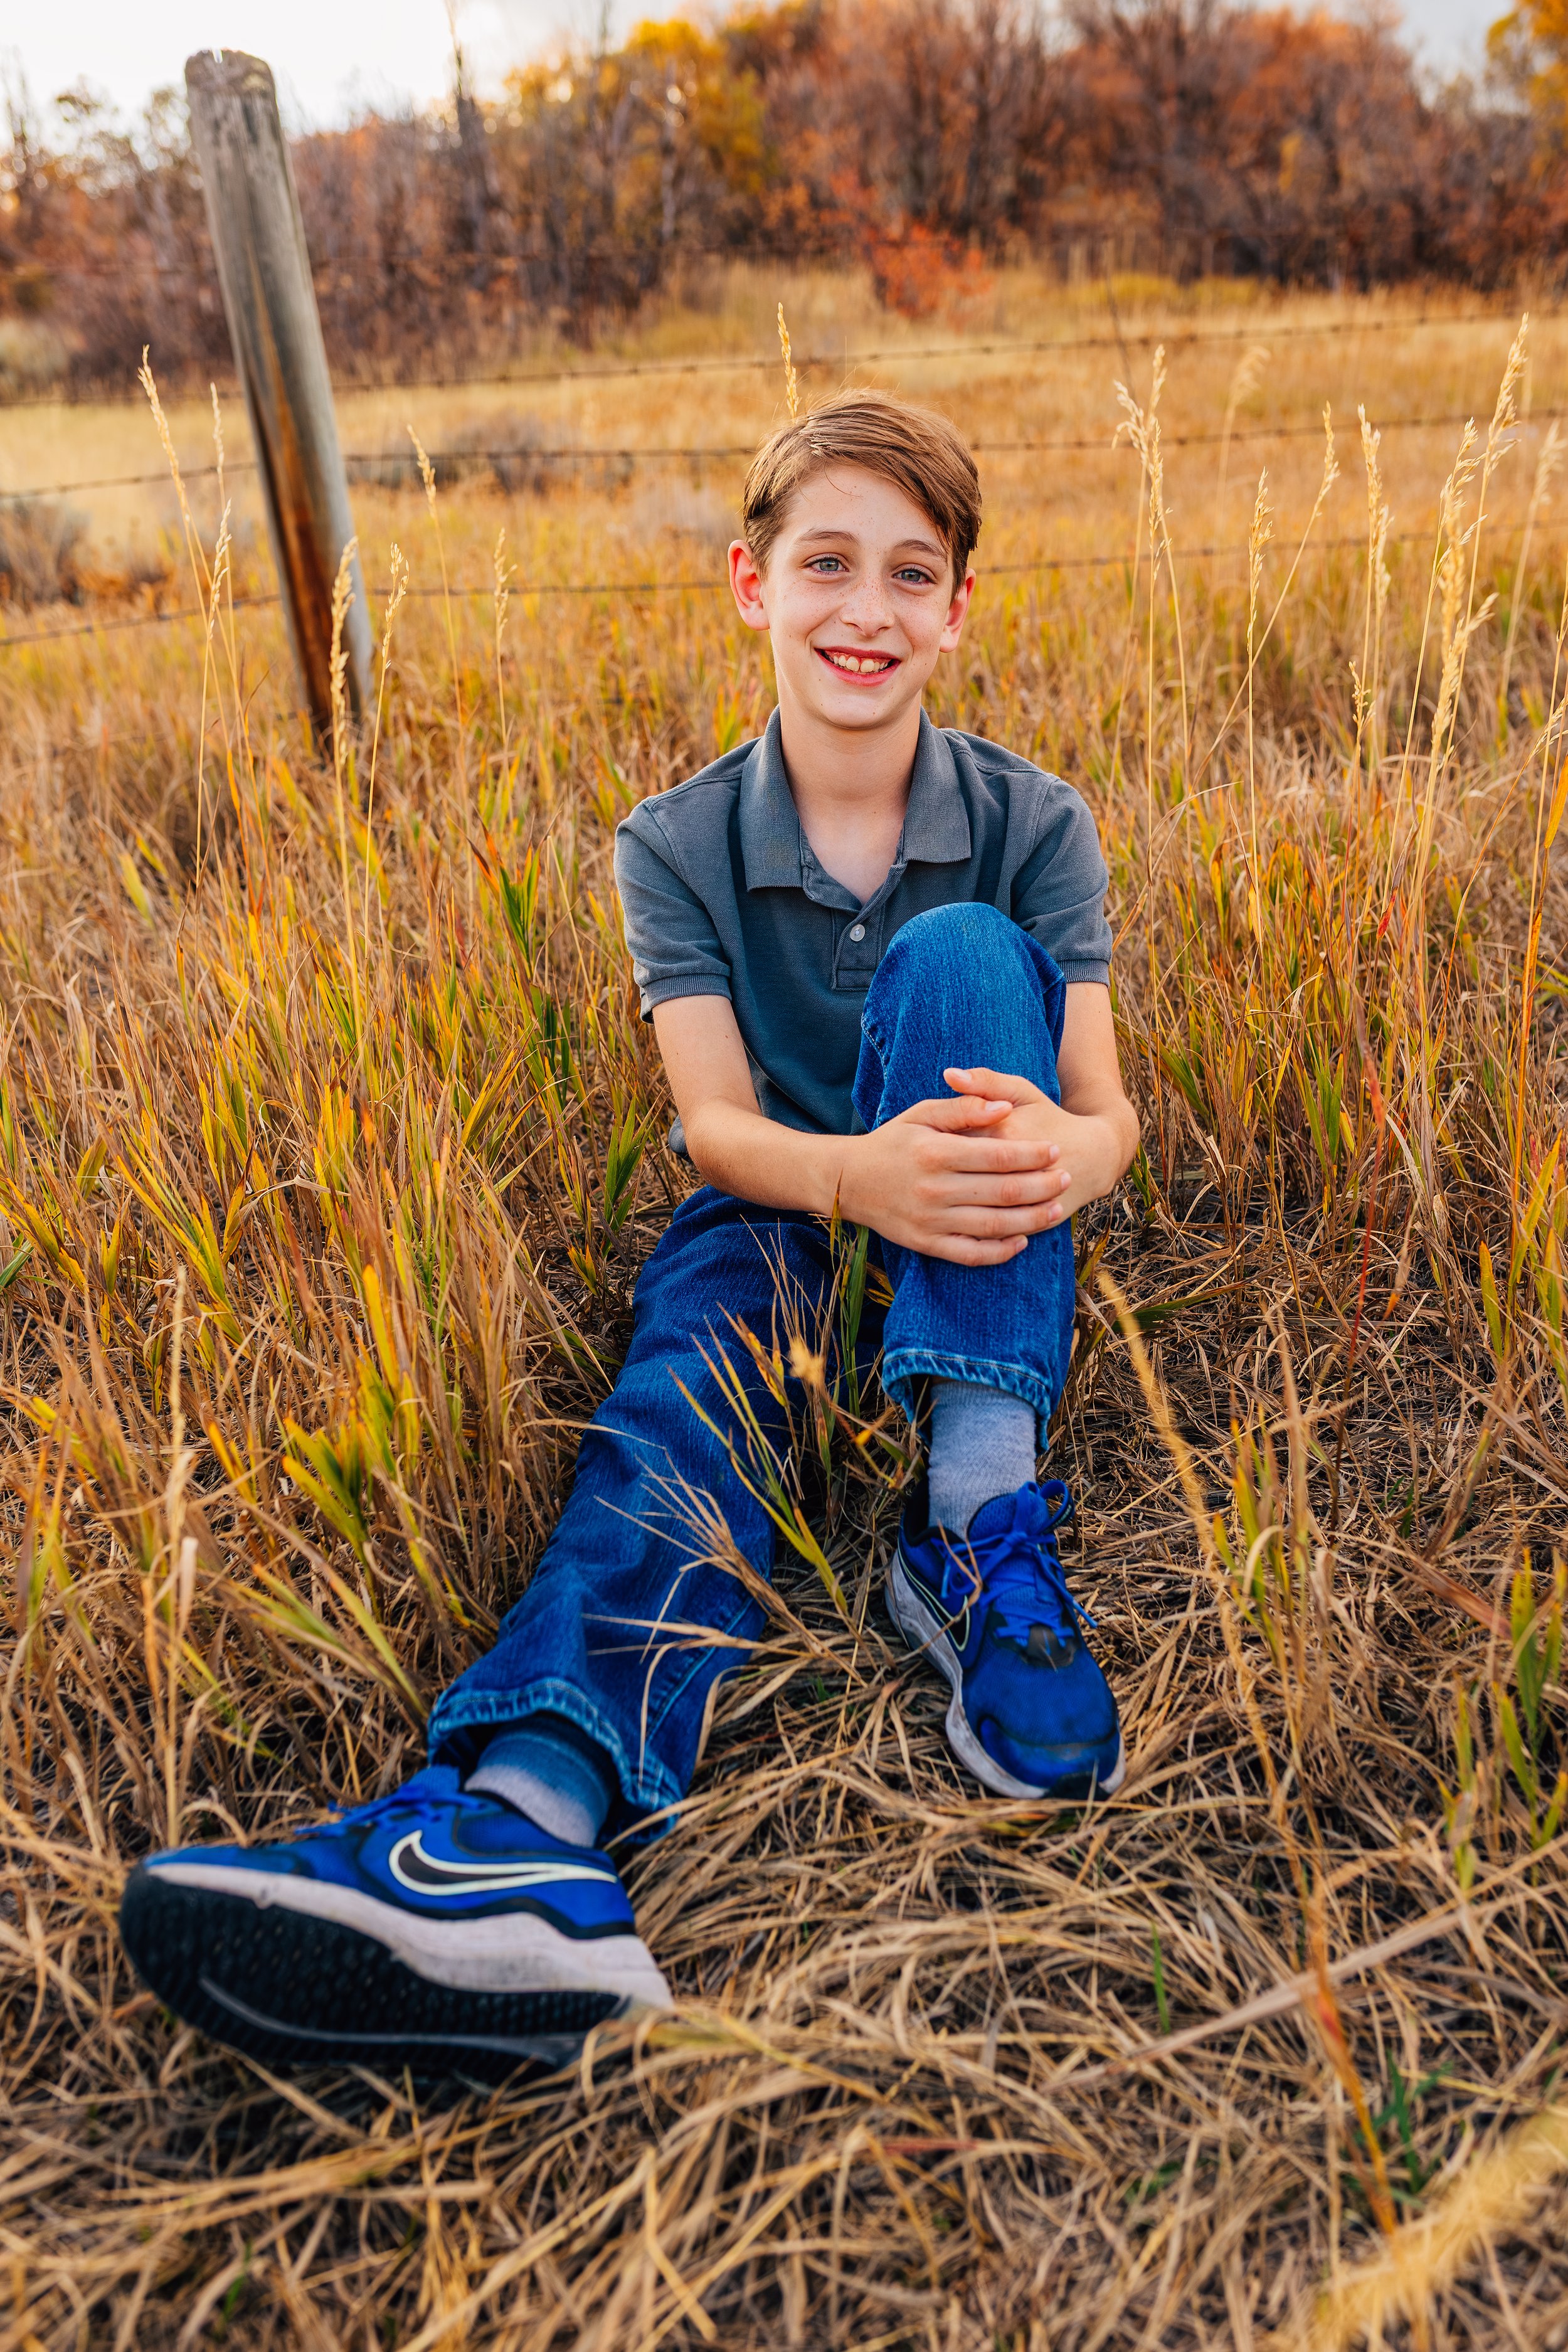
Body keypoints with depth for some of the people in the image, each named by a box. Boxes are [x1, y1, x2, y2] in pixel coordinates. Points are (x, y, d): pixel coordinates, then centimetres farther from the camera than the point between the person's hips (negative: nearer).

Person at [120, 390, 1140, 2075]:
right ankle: (529, 1823, -59)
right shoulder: (676, 846, -4)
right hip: (775, 1208, 0)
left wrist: (1049, 1156, -40)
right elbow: (716, 1122, -16)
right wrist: (858, 1171, -40)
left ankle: (980, 1525, -39)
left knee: (962, 954, -27)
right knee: (685, 1367, -33)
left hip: (974, 1255, 0)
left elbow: (1106, 1110, -13)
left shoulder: (1033, 823, -5)